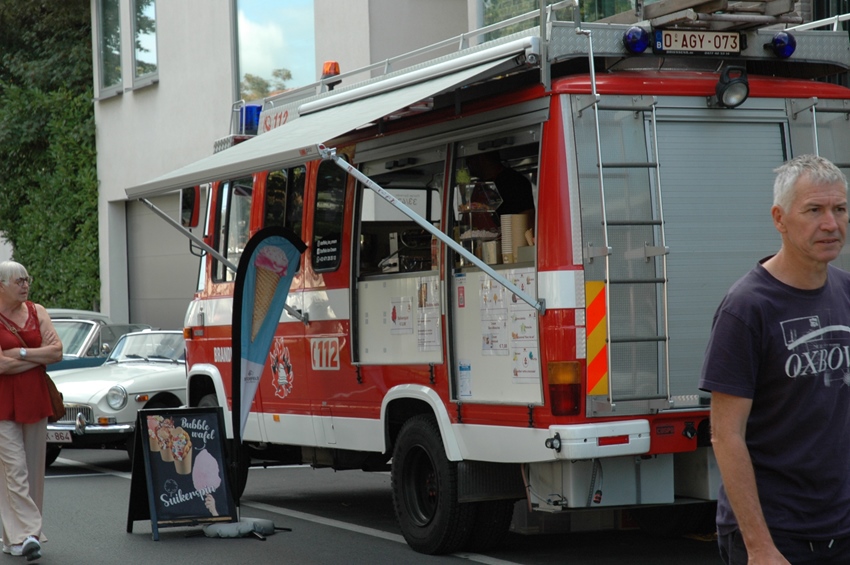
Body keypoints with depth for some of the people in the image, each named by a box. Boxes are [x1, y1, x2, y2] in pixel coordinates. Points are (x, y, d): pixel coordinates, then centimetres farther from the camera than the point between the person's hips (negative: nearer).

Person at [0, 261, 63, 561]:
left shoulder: (37, 312, 9)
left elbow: (57, 351, 0)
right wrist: (40, 356, -6)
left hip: (35, 401, 5)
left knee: (34, 469, 6)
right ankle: (24, 535, -12)